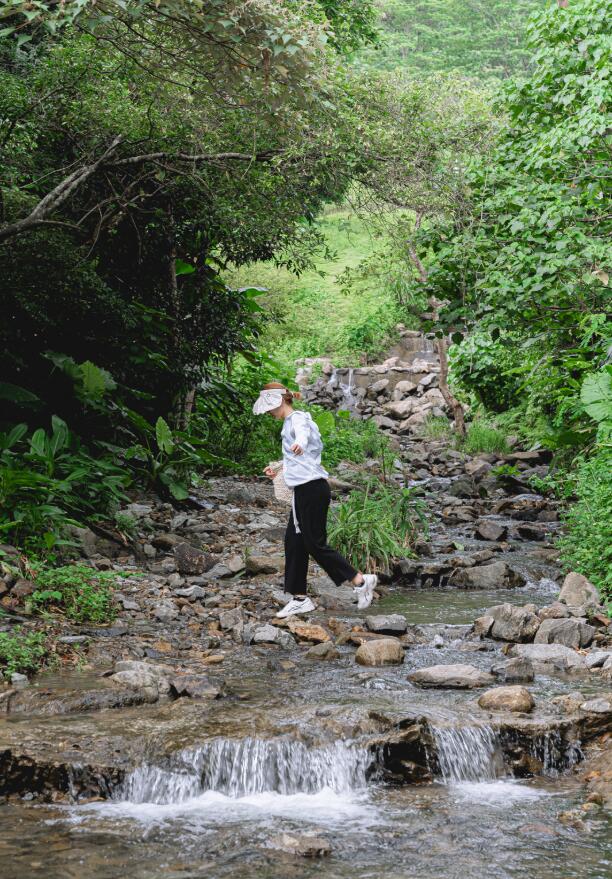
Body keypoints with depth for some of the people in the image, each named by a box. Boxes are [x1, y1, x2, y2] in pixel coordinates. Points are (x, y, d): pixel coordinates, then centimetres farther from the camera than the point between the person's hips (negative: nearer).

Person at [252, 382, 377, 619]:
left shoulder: (297, 418, -11)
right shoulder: (290, 423, 21)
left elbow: (303, 432, -39)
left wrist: (299, 444, -61)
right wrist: (279, 468, 45)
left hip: (311, 489, -10)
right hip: (305, 490, 10)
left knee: (315, 544, -7)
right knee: (294, 543, 9)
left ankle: (361, 580, -2)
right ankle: (300, 599, 13)